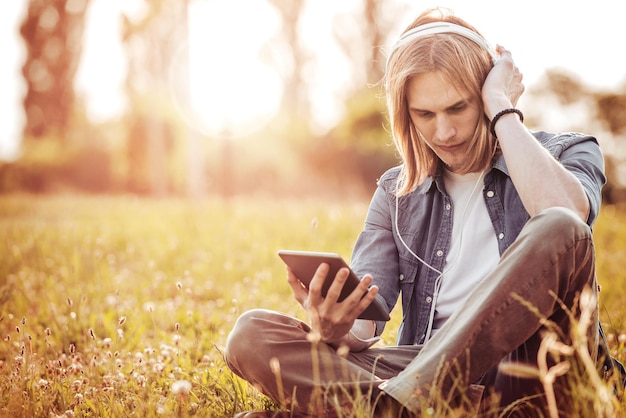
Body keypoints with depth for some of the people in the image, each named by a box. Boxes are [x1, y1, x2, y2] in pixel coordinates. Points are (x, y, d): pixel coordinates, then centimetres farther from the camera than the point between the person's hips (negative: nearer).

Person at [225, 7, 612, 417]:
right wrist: (337, 331, -21)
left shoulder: (567, 153, 9)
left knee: (558, 229, -32)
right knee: (251, 336, -17)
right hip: (434, 374, 3)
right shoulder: (397, 193, 15)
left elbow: (563, 213, -19)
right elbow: (363, 327, 4)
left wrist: (501, 108, -6)